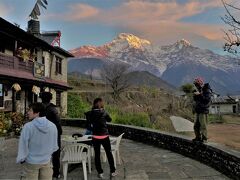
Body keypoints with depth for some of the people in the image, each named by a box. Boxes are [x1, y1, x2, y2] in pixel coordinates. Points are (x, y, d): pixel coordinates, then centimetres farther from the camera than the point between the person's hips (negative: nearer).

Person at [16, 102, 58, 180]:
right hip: (46, 161, 3)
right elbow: (54, 146, 0)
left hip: (31, 162, -2)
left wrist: (21, 159, 4)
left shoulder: (28, 126, -21)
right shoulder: (52, 126, -10)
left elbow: (23, 146, -13)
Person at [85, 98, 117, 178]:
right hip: (104, 136, -1)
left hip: (95, 137, 1)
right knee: (109, 153, 15)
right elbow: (109, 120, 5)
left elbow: (89, 123, 1)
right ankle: (113, 171, 24)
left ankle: (100, 173, 18)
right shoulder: (104, 112, -12)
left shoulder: (90, 114, -7)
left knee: (97, 155, 12)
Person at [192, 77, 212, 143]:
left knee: (203, 125, -7)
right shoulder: (199, 90, 16)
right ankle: (198, 137, 20)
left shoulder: (207, 90, -9)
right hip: (198, 110, 9)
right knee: (196, 125, 10)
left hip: (203, 111, -9)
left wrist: (200, 94, -23)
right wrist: (195, 95, -1)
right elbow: (195, 100, 19)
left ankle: (204, 138, 1)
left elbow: (207, 99, -22)